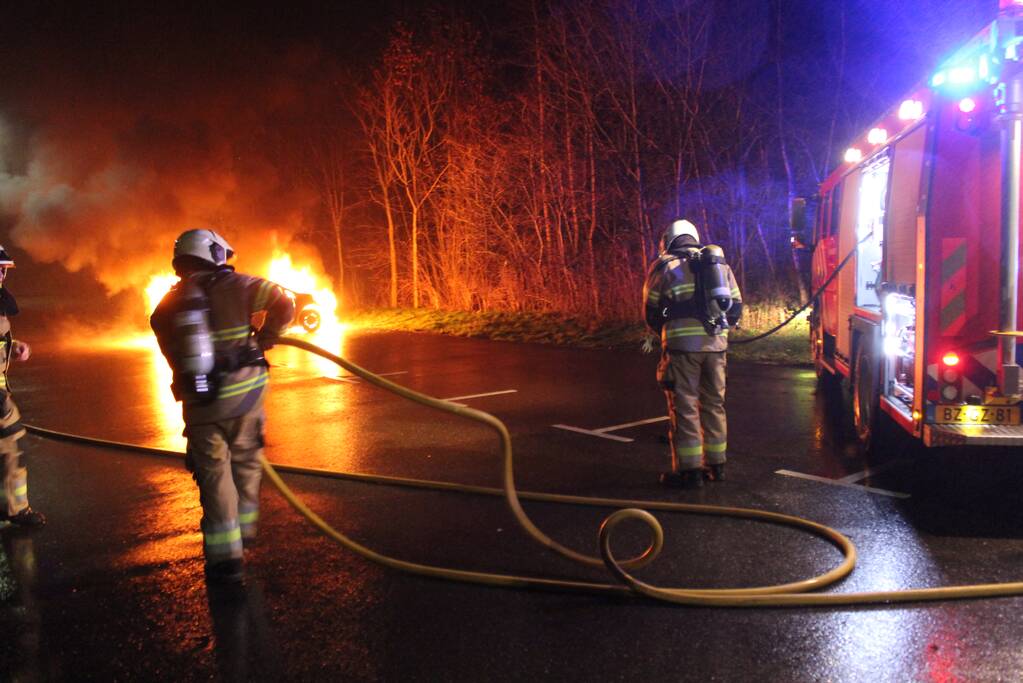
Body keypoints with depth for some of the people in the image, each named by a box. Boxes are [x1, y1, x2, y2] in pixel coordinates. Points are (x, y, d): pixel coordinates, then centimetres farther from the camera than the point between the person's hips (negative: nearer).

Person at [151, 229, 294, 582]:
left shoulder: (168, 304, 3)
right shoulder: (233, 285, -5)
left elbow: (171, 354, 4)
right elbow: (283, 304, -11)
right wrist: (261, 341, 1)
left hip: (198, 400, 1)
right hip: (243, 391, -1)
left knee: (213, 472, 6)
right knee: (245, 462, 19)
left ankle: (226, 554, 4)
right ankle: (244, 527, 31)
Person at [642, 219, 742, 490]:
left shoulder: (664, 266, 4)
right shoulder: (719, 262, 18)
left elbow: (651, 312, 6)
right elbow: (736, 306, 17)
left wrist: (665, 334, 23)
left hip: (683, 344, -4)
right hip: (716, 344, 5)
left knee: (684, 406, 1)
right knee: (714, 403, 15)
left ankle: (689, 470, 2)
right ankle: (716, 465, 22)